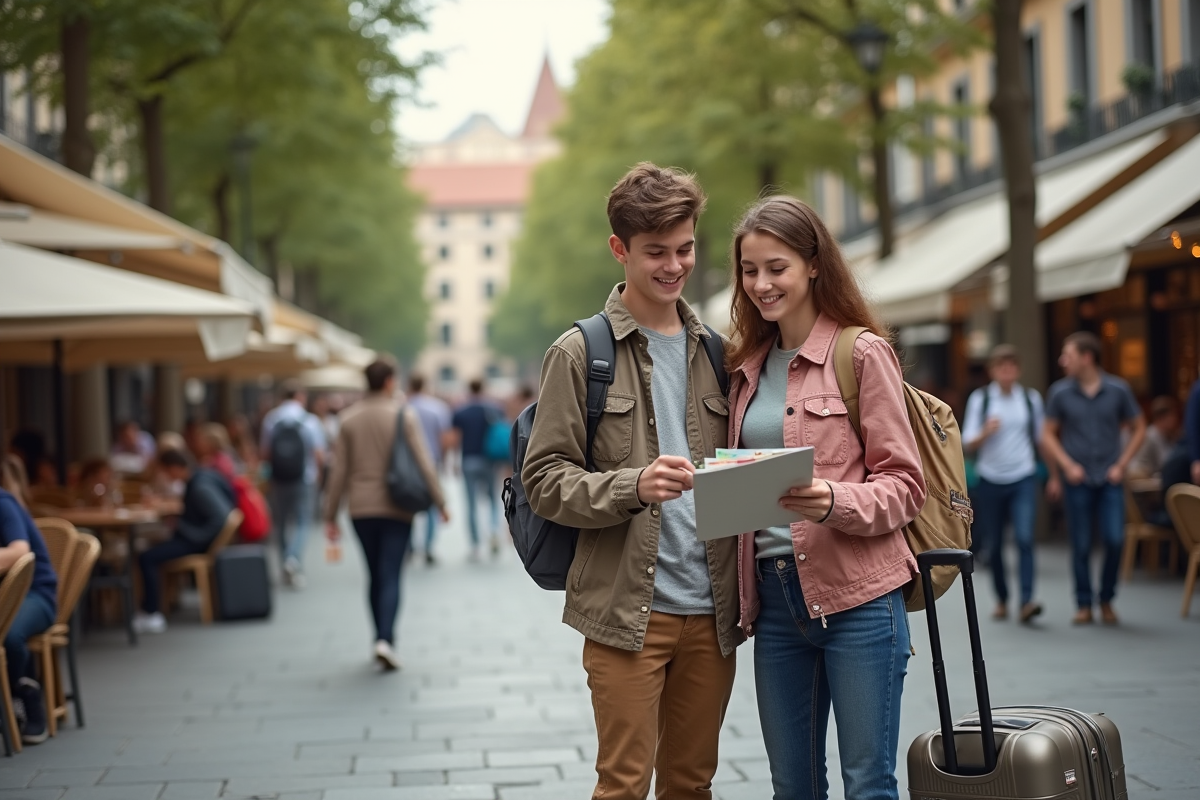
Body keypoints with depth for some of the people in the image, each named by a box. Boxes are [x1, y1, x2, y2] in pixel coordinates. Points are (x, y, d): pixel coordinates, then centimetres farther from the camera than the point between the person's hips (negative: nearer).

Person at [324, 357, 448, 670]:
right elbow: (423, 463, -8)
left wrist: (331, 515, 6)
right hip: (396, 507, -3)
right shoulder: (404, 415, -6)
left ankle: (382, 638, 17)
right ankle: (385, 639, -19)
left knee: (375, 576, 13)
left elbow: (339, 471, 2)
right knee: (390, 576, -4)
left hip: (361, 510, 3)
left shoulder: (349, 418, 2)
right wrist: (440, 501, 0)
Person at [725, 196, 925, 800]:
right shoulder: (748, 365, 15)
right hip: (773, 596, 6)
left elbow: (904, 484, -7)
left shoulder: (863, 352, -3)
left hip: (856, 595, -6)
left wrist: (834, 500, -24)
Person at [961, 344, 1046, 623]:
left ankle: (1026, 601, -21)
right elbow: (968, 444, -3)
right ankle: (1001, 599, 23)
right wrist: (985, 432, -22)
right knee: (993, 545, 7)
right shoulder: (979, 399, 0)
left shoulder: (1031, 398, 5)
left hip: (1023, 479, 0)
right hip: (991, 481, 0)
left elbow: (1041, 437, 13)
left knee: (1025, 537, -16)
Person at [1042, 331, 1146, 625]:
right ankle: (1084, 604, 14)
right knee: (1081, 546, 1)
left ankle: (1106, 600, 11)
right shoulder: (1060, 392, 0)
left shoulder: (1118, 390, -1)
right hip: (1077, 480, 0)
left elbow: (1138, 429, 8)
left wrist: (1122, 464, -1)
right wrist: (1067, 465, -5)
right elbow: (1048, 434, 8)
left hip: (1110, 479, 0)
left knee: (1115, 540, -9)